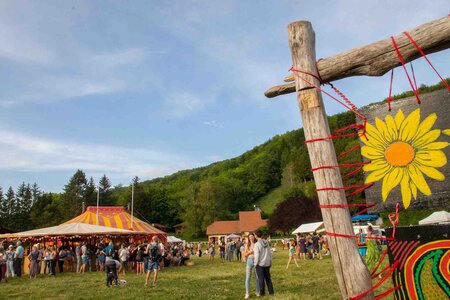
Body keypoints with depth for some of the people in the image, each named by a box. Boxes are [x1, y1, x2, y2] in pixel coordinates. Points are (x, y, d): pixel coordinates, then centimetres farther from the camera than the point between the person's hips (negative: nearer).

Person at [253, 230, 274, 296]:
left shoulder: (257, 244, -17)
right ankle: (271, 291, 21)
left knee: (261, 278, 6)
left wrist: (255, 264, -4)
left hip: (260, 264, -5)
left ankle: (262, 292, 13)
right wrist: (270, 262, 15)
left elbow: (257, 256, -16)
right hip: (267, 263, 5)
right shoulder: (266, 242, 0)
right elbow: (270, 253, 6)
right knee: (268, 277, 16)